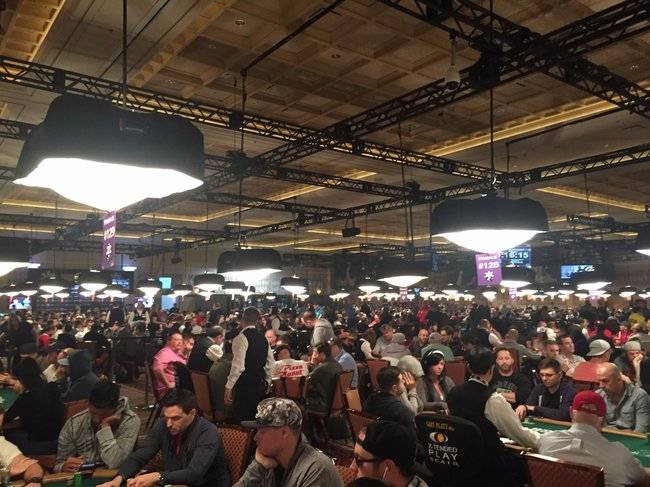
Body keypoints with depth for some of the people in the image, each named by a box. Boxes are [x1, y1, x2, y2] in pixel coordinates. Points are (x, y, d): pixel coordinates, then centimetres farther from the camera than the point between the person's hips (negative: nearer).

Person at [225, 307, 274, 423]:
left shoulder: (241, 338, -12)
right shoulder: (263, 338, 10)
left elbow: (238, 366, -19)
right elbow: (270, 364, 15)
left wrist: (228, 387, -14)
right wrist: (266, 382, 25)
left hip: (245, 386, -8)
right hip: (260, 385, 8)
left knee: (240, 420, -1)